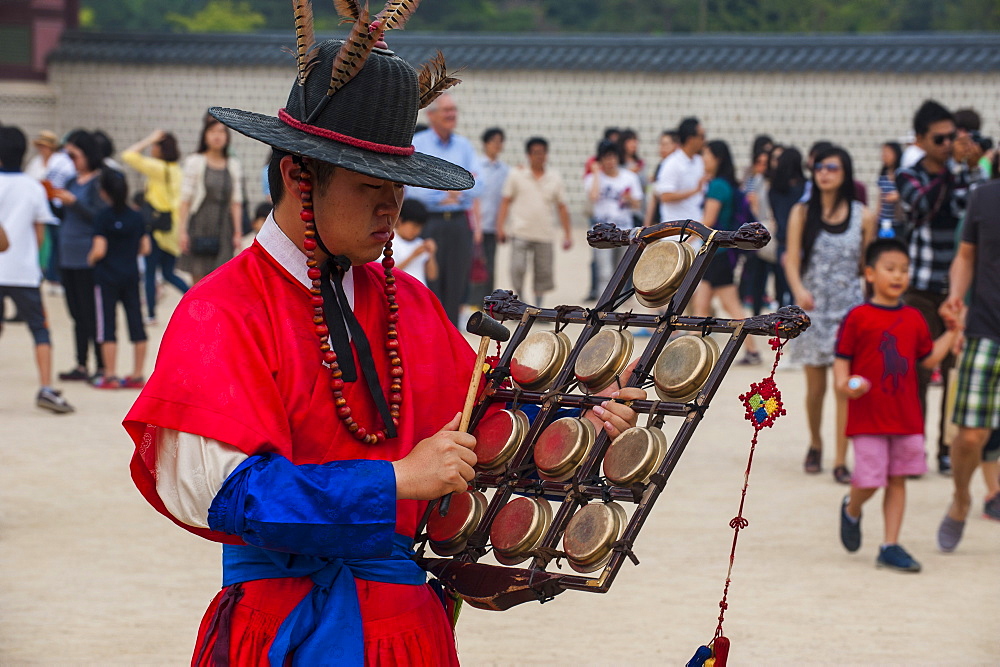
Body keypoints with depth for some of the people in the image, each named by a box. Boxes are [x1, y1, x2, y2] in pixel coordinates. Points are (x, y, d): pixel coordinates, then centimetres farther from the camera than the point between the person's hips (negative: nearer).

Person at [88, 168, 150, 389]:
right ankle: (138, 375, 10)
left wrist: (90, 259, 2)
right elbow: (145, 248, 6)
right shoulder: (136, 216, 2)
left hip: (107, 276, -4)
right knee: (136, 323, 7)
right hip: (131, 275, 4)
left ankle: (110, 376, 3)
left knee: (107, 325, 1)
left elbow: (99, 250, -18)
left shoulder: (102, 216, -12)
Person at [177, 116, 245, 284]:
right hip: (200, 228, -2)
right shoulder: (194, 162, 2)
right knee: (199, 280, -3)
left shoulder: (234, 166, 11)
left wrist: (238, 233, 5)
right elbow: (185, 200, -1)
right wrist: (182, 231, -7)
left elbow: (236, 203, 10)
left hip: (223, 230, 2)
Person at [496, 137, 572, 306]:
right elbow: (506, 201, 5)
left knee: (543, 274, 3)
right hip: (520, 233, -2)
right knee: (517, 269, -15)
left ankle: (538, 307, 18)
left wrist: (568, 234, 8)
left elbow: (562, 207, 12)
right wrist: (501, 226, -3)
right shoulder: (517, 174, 3)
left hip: (544, 235, 2)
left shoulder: (555, 178, 8)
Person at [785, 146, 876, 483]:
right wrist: (799, 290, -22)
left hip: (850, 307, -1)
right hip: (813, 307, 1)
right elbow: (792, 260, -4)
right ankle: (815, 443, 32)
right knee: (815, 386, 7)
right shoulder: (802, 213, 3)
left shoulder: (863, 217, 2)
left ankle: (840, 461, -7)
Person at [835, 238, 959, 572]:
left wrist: (953, 330, 13)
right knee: (869, 480, -6)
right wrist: (843, 384, -22)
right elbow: (842, 359, -4)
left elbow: (929, 357, 16)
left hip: (906, 417, 5)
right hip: (868, 417, -5)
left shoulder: (914, 319, 10)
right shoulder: (858, 318, -6)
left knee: (898, 480, 5)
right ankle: (851, 509, 29)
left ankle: (890, 547, 12)